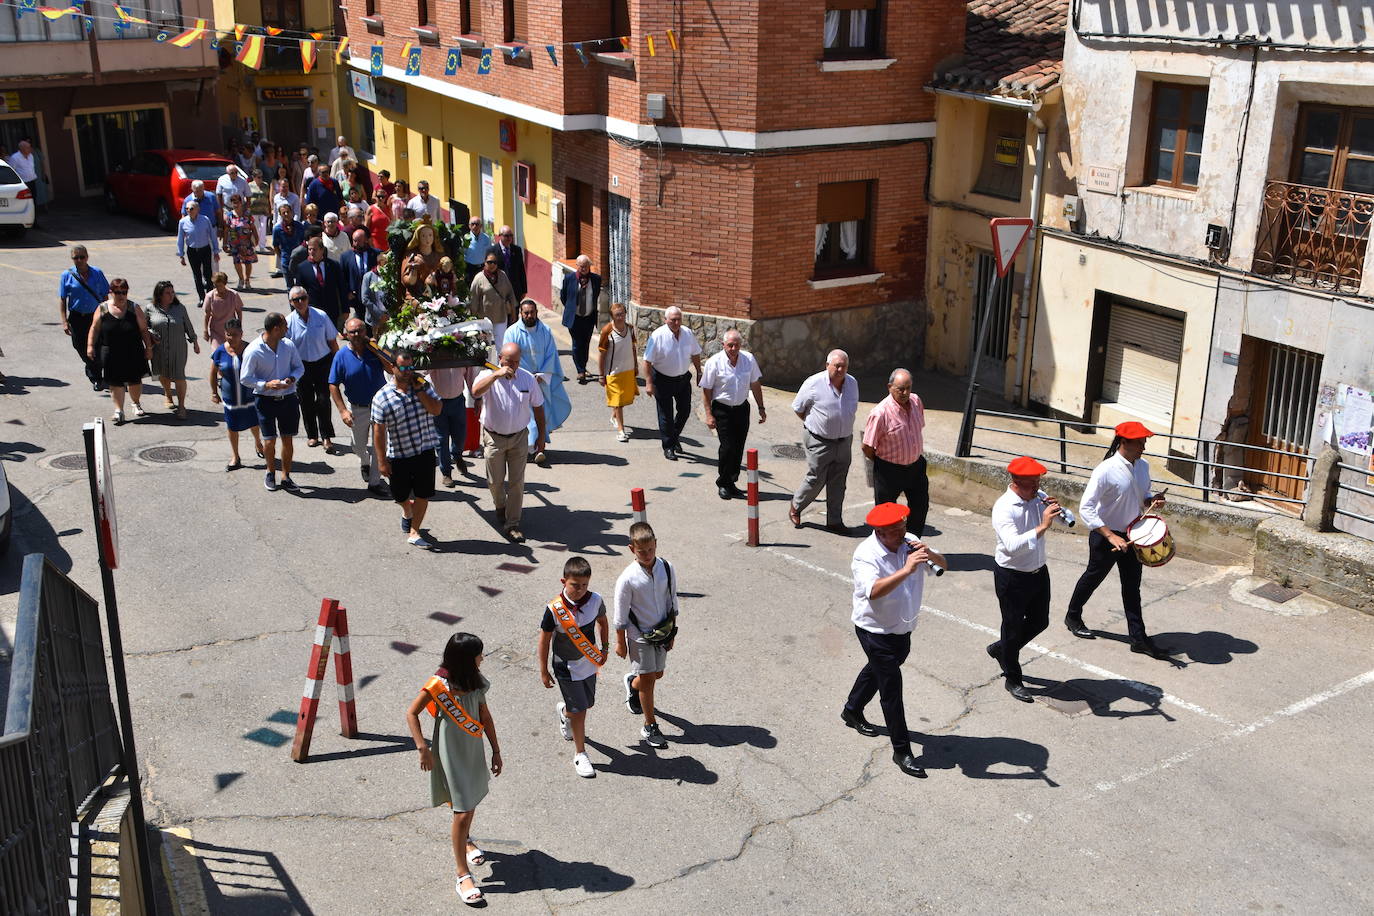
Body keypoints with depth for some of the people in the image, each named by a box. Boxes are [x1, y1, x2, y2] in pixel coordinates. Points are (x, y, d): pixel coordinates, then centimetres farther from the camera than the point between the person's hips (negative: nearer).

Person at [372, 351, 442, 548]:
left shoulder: (423, 385, -1)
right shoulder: (382, 397, -11)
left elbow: (436, 409, -11)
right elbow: (379, 430, -9)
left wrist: (419, 390, -17)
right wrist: (382, 460, -9)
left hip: (425, 451, 1)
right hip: (398, 455, -1)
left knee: (423, 494, 2)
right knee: (400, 495, 16)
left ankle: (413, 532, 15)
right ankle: (407, 511, 50)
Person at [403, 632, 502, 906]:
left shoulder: (477, 682, -3)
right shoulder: (438, 685, -20)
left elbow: (485, 717, 7)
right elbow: (412, 713, -12)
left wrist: (495, 750, 11)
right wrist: (423, 748, -18)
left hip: (474, 752, 6)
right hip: (450, 756, -6)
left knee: (471, 802, 24)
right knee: (462, 812, -6)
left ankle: (464, 839, 55)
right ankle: (463, 876, 3)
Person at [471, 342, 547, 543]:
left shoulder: (528, 379, -4)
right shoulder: (489, 376, -12)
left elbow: (537, 407, 6)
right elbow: (476, 391, -35)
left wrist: (541, 436, 7)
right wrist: (497, 375, -43)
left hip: (519, 437, 1)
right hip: (494, 438, -1)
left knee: (516, 482, 2)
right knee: (495, 481, 12)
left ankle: (512, 524, 12)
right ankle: (500, 505, 44)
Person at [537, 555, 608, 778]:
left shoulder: (595, 601, -13)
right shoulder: (554, 609, -25)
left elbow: (602, 622, 9)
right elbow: (544, 640, -13)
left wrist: (605, 649, 10)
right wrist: (543, 671, -6)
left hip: (589, 663, 5)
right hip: (567, 668, -5)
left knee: (587, 703, 20)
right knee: (579, 710, 0)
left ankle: (564, 711, 54)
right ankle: (580, 754, 18)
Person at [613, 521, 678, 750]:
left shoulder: (666, 569, -11)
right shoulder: (628, 578, -23)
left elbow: (672, 601, 3)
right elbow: (620, 615, -12)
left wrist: (672, 632, 8)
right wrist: (620, 642, -5)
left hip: (661, 632, 5)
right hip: (639, 635, -5)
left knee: (657, 674, 20)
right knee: (648, 680, 2)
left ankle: (633, 683, 53)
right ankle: (650, 727, 18)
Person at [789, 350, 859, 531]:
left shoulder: (852, 383, 2)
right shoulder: (814, 384, -14)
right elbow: (798, 408, -1)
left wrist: (843, 426, 13)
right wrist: (813, 424, 5)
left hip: (844, 441, 5)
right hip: (819, 441, -5)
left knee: (838, 483, 9)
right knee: (815, 479, 0)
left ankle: (835, 521, 19)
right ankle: (795, 508, 26)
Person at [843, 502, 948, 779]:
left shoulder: (909, 543, -5)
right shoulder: (866, 554, -26)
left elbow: (943, 565, -2)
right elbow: (874, 591, -42)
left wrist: (930, 554, -24)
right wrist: (906, 570, -49)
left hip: (903, 628, 8)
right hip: (876, 630, -8)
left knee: (877, 670, 27)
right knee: (891, 686, -4)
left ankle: (852, 711, 53)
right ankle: (902, 751, 7)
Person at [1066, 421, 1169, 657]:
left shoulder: (1143, 466, -1)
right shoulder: (1106, 471, -24)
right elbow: (1086, 508, -25)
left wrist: (1151, 500, -9)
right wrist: (1111, 536, -30)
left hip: (1131, 535, 6)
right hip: (1105, 536, -6)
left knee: (1132, 586, 9)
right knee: (1093, 577, 14)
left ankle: (1138, 638, 15)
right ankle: (1073, 617, 38)